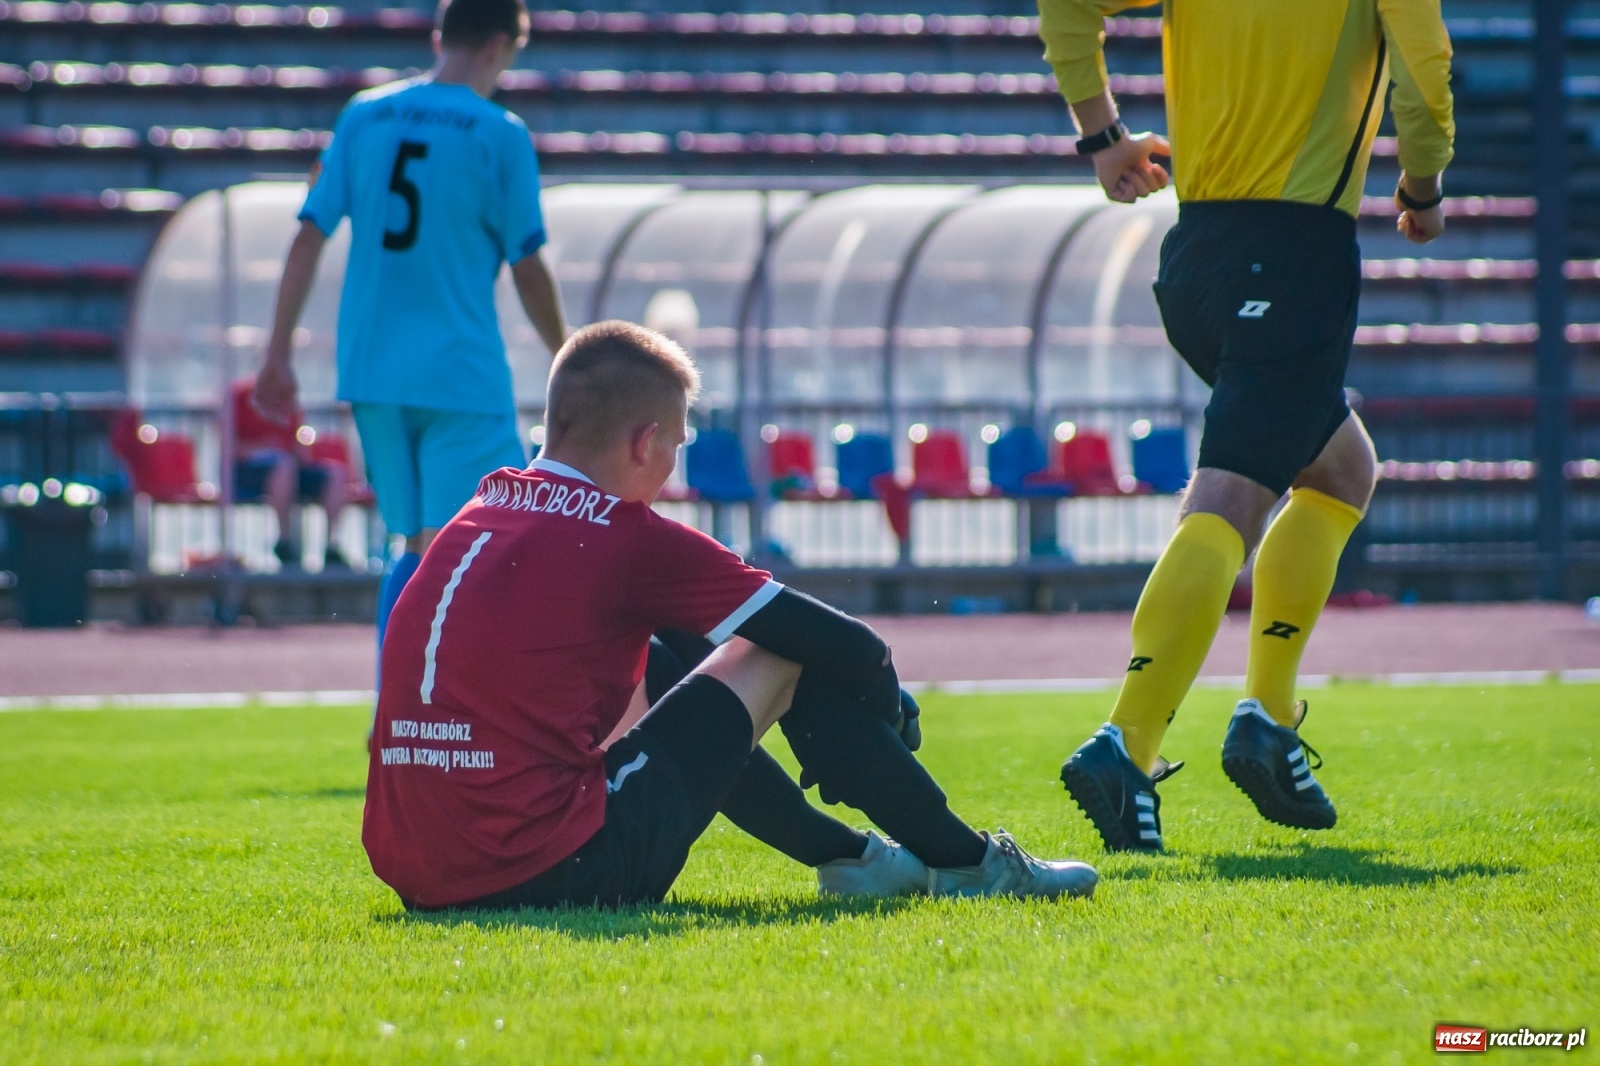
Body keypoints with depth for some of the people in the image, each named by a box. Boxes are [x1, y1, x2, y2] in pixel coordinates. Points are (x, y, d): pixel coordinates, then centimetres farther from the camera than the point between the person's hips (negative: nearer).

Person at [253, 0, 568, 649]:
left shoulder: (363, 116, 7)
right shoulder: (500, 135, -5)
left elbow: (309, 236, 4)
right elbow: (528, 269, -2)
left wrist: (279, 352, 8)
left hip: (370, 374, 5)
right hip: (462, 373, -5)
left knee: (417, 551, 15)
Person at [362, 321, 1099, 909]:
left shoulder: (479, 515, 15)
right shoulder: (629, 539, -6)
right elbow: (852, 650, -1)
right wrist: (890, 723, 23)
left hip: (413, 877, 8)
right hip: (547, 874, -8)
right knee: (791, 659, 7)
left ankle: (848, 858, 38)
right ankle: (968, 865, 17)